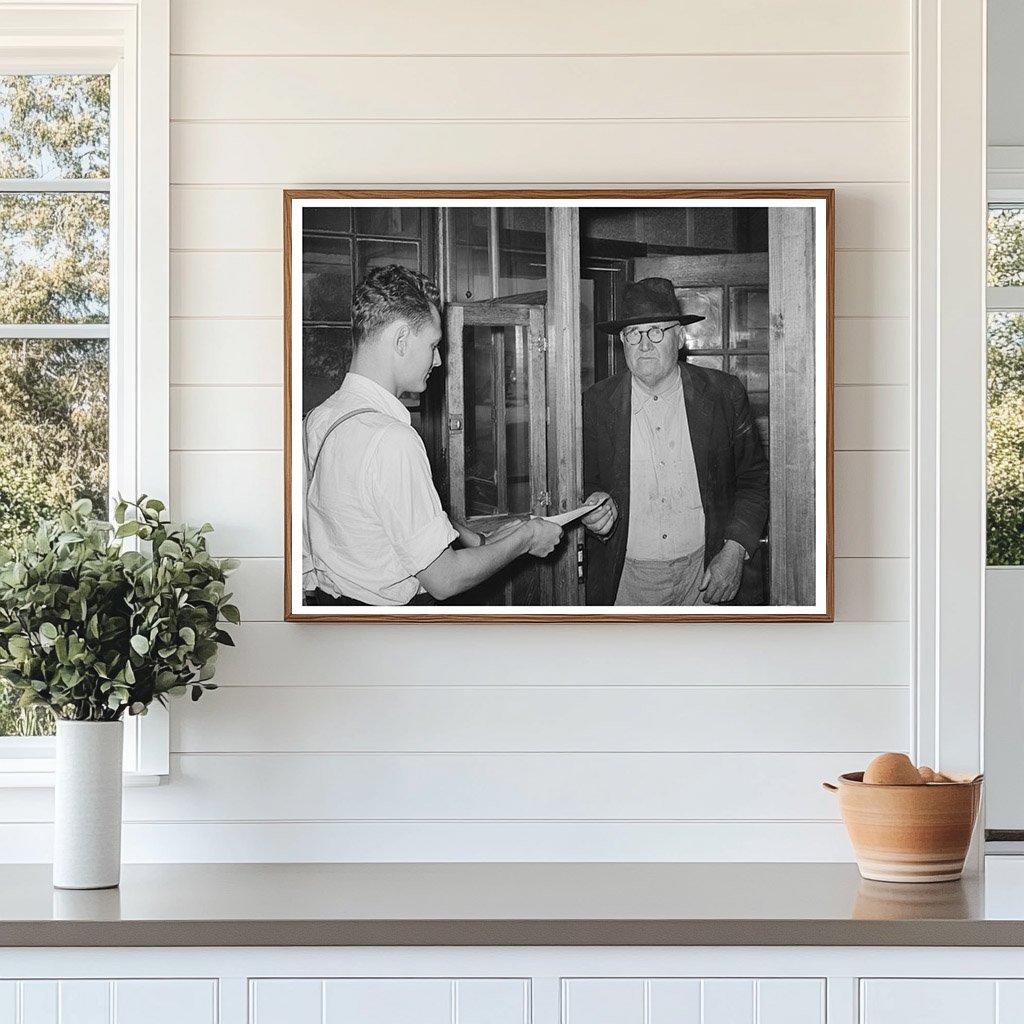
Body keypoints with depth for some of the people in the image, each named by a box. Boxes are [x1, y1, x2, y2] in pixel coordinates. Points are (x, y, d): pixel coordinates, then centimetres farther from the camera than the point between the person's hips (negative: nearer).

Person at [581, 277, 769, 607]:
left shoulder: (723, 395, -2)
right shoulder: (596, 404, -1)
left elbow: (755, 478, 3)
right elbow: (586, 486, 8)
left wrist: (735, 551, -8)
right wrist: (597, 507, -16)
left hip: (705, 576, 0)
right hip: (627, 579, 0)